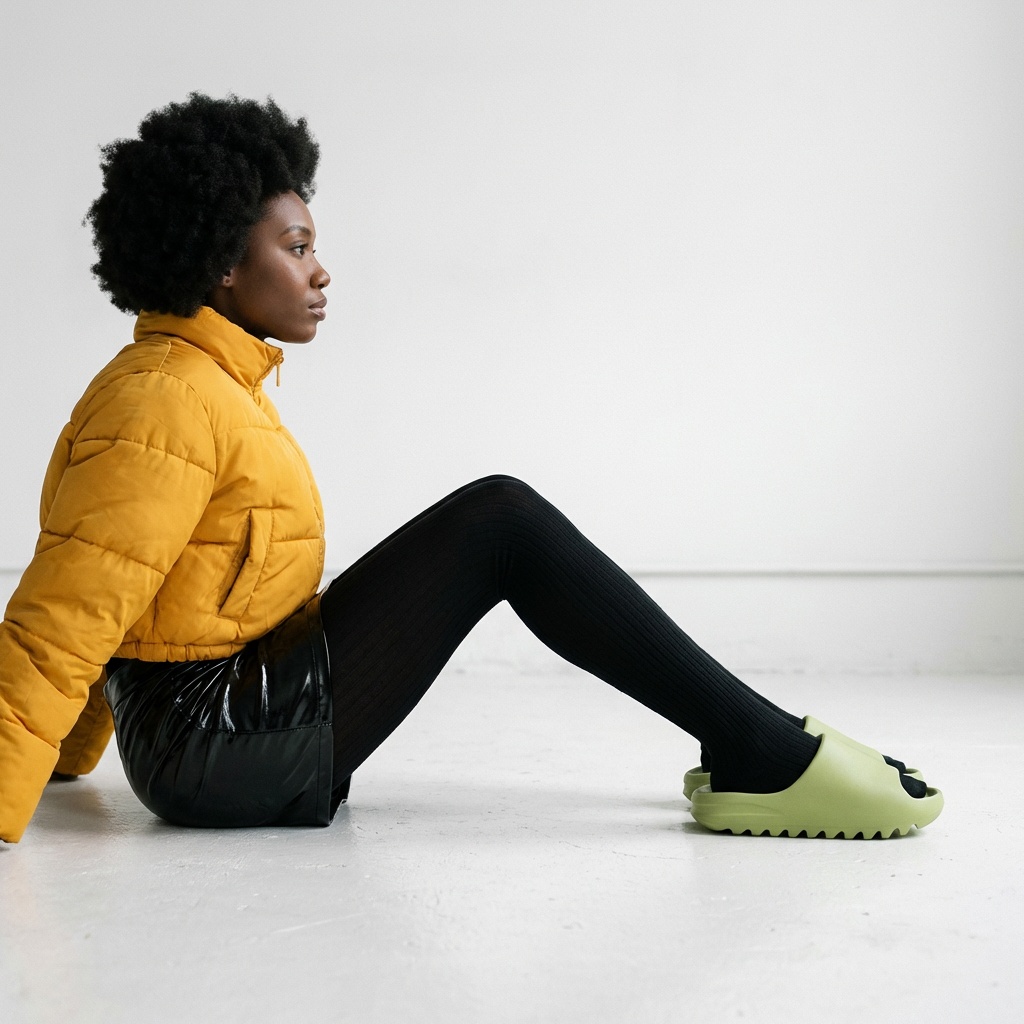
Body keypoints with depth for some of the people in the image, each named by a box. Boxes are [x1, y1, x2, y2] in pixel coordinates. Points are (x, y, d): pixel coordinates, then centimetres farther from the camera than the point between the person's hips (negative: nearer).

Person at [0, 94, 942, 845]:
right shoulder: (166, 404, -18)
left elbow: (90, 618, 19)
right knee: (501, 520, -15)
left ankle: (747, 746, 6)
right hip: (224, 749, -10)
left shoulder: (204, 379, 14)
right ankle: (766, 756, -10)